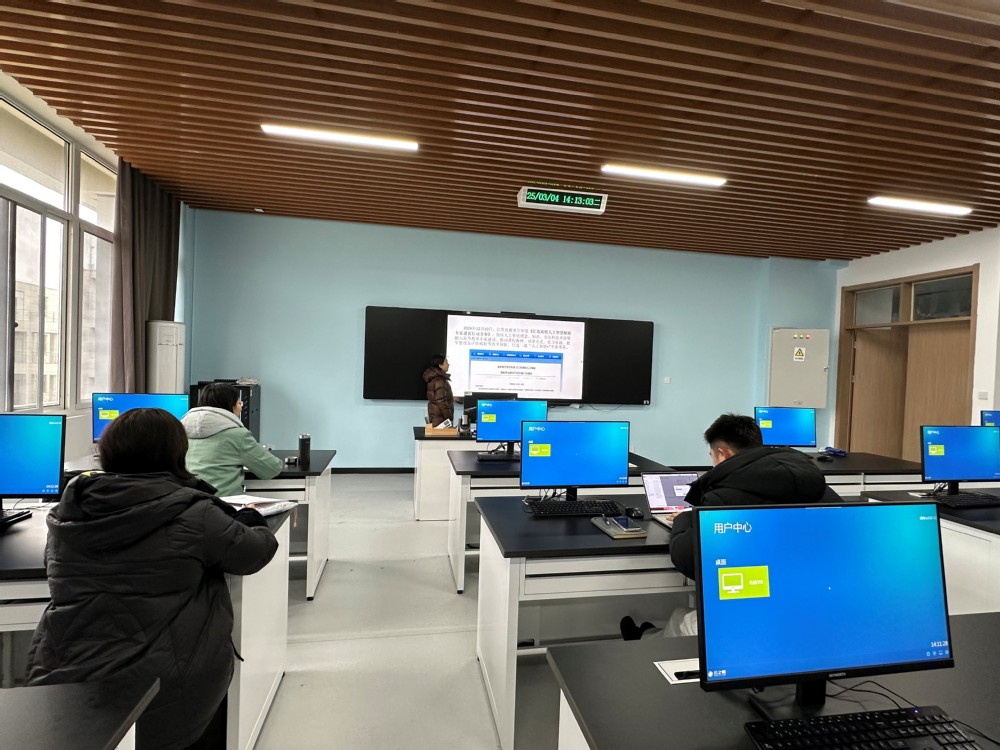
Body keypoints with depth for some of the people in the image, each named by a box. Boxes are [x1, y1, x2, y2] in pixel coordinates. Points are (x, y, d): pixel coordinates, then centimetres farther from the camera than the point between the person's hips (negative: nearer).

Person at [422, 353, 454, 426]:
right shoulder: (440, 381, -20)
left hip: (435, 415, 10)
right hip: (440, 418, -10)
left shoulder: (433, 377, 9)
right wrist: (449, 418, -17)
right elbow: (441, 402, -22)